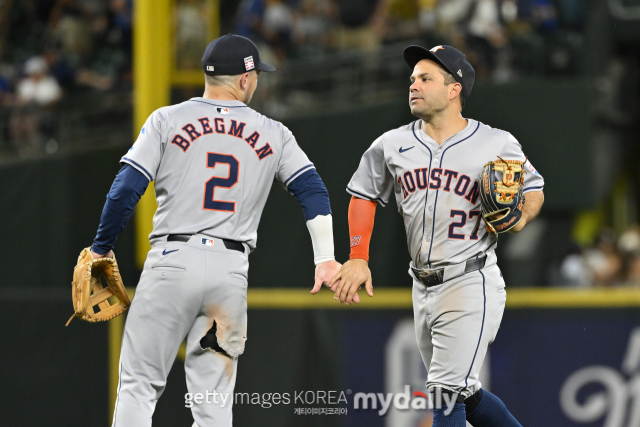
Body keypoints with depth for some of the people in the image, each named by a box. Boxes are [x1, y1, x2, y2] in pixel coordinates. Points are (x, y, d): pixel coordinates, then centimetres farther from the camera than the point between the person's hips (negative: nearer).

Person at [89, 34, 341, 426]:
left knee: (139, 384, 1)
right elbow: (313, 190, 4)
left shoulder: (168, 120, 5)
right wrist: (325, 259, 2)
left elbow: (125, 191, -2)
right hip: (232, 269, 2)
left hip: (172, 261, -2)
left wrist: (102, 247, 7)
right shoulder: (273, 133, 11)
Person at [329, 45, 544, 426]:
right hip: (424, 289, 6)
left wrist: (521, 218, -13)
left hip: (471, 285, -6)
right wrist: (358, 259, 6)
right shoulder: (392, 145, 6)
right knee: (463, 394, 14)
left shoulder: (498, 144, -4)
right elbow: (365, 195, 17)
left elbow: (534, 190, 9)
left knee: (448, 393, -14)